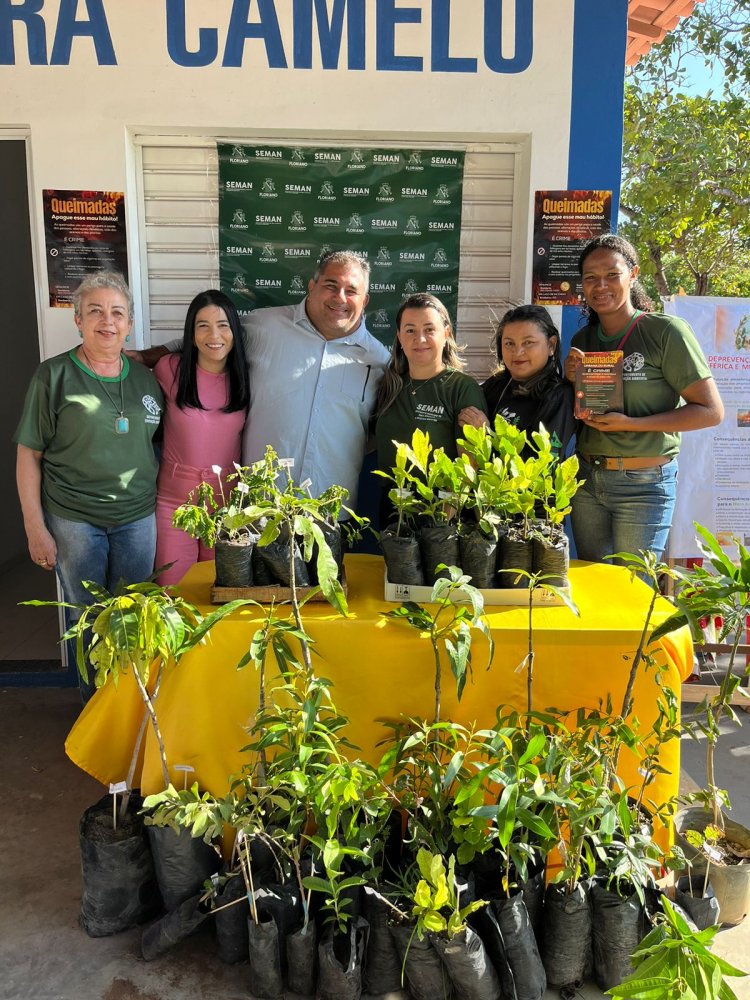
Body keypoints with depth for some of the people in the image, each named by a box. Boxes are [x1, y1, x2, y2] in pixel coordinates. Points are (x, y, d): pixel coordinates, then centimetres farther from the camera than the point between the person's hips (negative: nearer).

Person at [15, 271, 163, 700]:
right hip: (73, 519, -3)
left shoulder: (146, 378, 4)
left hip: (138, 516, 3)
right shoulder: (54, 376, -6)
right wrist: (36, 528, -8)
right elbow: (29, 455, -6)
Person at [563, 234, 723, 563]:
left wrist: (629, 424, -20)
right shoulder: (582, 339, 6)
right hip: (586, 478, 5)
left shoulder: (666, 331, -12)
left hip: (644, 485, -5)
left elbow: (711, 411, -13)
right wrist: (571, 381, -8)